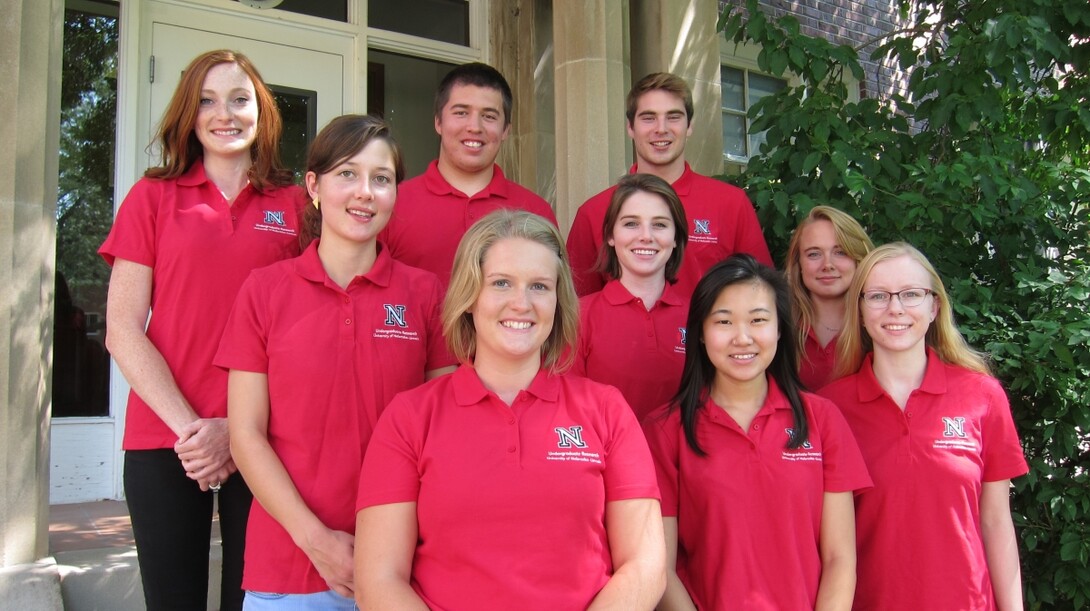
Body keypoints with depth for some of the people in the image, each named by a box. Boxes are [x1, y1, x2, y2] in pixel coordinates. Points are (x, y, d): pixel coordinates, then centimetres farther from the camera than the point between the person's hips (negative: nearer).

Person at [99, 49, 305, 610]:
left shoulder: (294, 206, 6)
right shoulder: (153, 197, 6)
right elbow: (123, 331, 1)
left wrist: (237, 429, -6)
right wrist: (187, 426, -9)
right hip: (163, 440, 0)